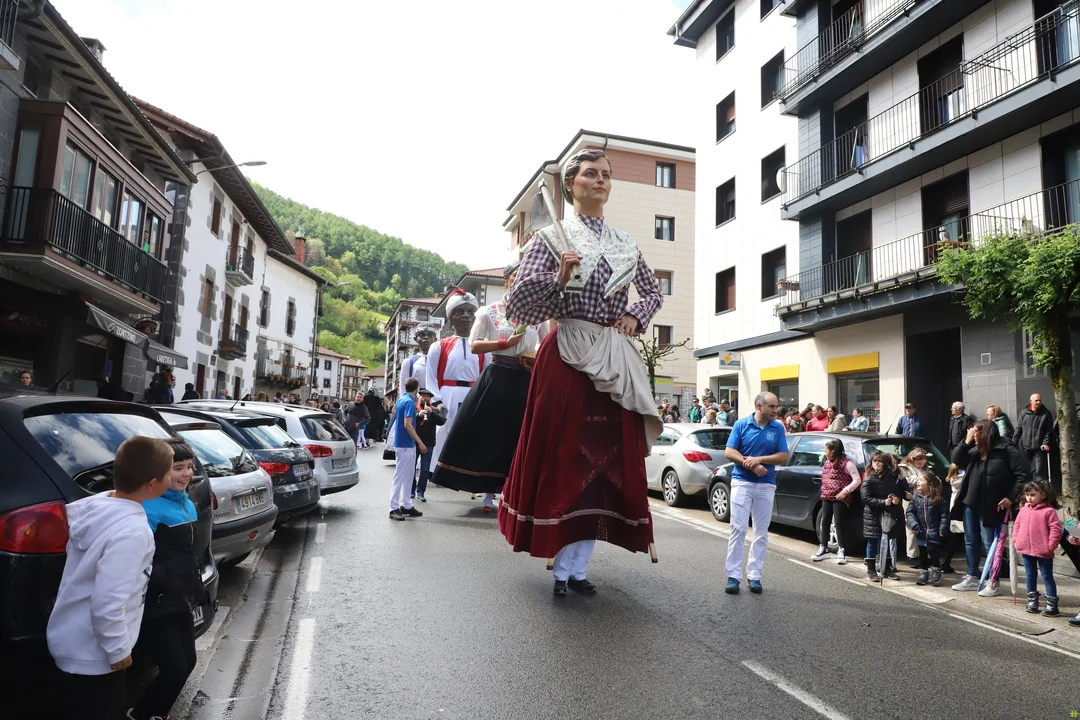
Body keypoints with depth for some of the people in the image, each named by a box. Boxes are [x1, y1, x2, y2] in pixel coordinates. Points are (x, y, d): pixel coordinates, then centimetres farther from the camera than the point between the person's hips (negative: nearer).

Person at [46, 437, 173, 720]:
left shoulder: (98, 503, -5)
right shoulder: (132, 531, -31)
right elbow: (107, 604, -31)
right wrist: (118, 650, -15)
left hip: (71, 639, 8)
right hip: (91, 652, -8)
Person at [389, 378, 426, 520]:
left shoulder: (401, 400, 11)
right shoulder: (409, 402, -17)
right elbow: (407, 424, -24)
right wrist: (420, 443, -23)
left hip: (405, 444, 10)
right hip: (405, 445, -10)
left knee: (408, 476, 15)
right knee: (400, 477, -4)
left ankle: (406, 506, 22)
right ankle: (394, 509, 1)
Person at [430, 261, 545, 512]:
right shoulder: (489, 311, 2)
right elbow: (474, 345, -4)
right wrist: (506, 343, -15)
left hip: (525, 381, 2)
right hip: (496, 379, -2)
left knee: (518, 439, 2)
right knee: (490, 435, -1)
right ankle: (489, 493, 10)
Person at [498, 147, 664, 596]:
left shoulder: (625, 244, 14)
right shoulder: (551, 238, 1)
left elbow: (654, 292, 28)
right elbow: (517, 305, -5)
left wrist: (636, 316, 8)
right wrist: (558, 278, -20)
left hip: (616, 363, 5)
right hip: (566, 360, -4)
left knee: (606, 462, 4)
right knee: (564, 460, -2)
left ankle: (578, 567, 15)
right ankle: (563, 567, 12)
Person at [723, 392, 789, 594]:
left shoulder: (778, 428, 2)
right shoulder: (741, 424, -2)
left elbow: (783, 457, -2)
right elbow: (729, 452, -5)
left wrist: (759, 459, -15)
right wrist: (750, 464, -17)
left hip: (766, 485, 2)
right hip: (742, 482, -2)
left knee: (761, 532, 7)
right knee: (738, 528, -4)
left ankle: (754, 575, 15)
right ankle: (733, 575, 0)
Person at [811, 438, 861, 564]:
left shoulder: (846, 463, -10)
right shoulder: (827, 462, 15)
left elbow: (857, 480, -12)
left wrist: (846, 490, -19)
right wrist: (824, 492, 10)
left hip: (840, 498, -8)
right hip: (827, 497, 8)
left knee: (839, 523, -4)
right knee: (824, 521, 8)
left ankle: (841, 551, 5)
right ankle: (823, 549, 16)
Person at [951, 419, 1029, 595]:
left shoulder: (1006, 449, -12)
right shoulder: (975, 450, 9)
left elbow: (1023, 475, -14)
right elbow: (957, 460, 10)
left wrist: (1011, 497, -15)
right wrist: (966, 442, 0)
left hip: (989, 506, -7)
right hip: (970, 502, 7)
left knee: (989, 543, 2)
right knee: (970, 541, 14)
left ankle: (993, 583, 14)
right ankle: (972, 578, 26)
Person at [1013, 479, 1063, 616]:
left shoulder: (1049, 511, -13)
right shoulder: (1023, 510, 5)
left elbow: (1056, 529, -14)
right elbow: (1017, 526, 14)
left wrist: (1050, 546, -15)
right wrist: (1016, 540, 6)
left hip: (1043, 552, -6)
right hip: (1026, 550, 6)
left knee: (1047, 577, 3)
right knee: (1030, 577, 15)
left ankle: (1052, 606, 12)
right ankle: (1032, 603, 26)